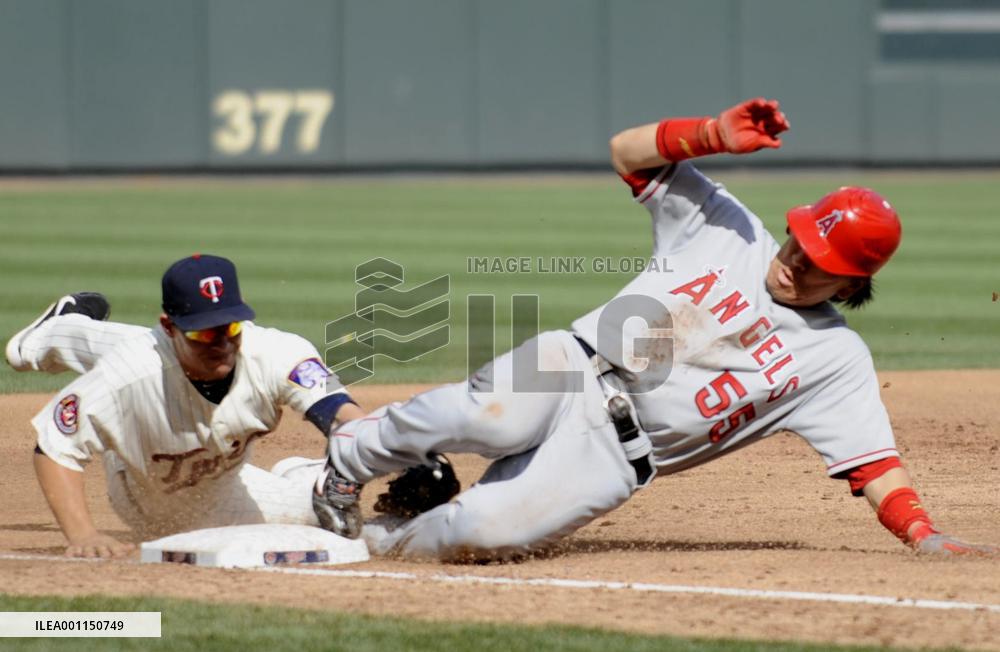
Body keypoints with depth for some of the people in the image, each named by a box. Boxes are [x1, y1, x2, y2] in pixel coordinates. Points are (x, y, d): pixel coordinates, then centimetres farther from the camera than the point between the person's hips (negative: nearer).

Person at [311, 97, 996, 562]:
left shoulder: (836, 359, 2)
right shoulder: (726, 225, 6)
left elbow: (874, 459, -3)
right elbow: (628, 150, 6)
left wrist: (924, 535, -19)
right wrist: (715, 135, -10)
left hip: (617, 454, -1)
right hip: (573, 371, 1)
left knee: (483, 535, -26)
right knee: (482, 417, -34)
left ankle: (376, 537, 6)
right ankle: (349, 459, -5)